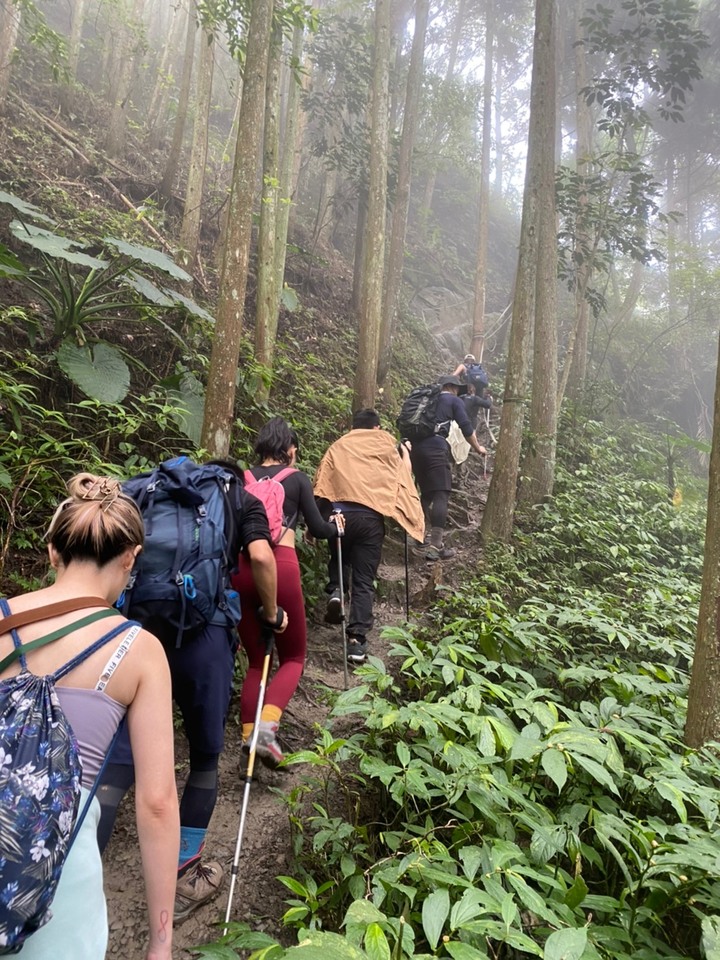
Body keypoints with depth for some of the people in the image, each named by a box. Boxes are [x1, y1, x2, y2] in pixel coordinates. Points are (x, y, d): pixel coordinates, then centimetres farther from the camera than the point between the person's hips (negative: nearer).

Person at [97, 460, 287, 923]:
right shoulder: (244, 500, 15)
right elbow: (261, 556, -5)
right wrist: (272, 613, 10)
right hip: (202, 630, -3)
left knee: (121, 757, 7)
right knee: (205, 754, 15)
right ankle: (184, 880, 25)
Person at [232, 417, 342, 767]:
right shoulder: (297, 478, 9)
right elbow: (318, 529, 11)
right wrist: (337, 526, 32)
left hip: (241, 568, 4)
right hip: (280, 566, -3)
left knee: (256, 660, 18)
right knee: (293, 657, 12)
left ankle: (248, 734, 5)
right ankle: (267, 723, -12)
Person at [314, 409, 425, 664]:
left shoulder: (338, 447, 16)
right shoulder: (387, 447, 16)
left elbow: (321, 486, 9)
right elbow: (400, 478, 22)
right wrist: (405, 456, 39)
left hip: (339, 515, 1)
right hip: (371, 517, -1)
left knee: (338, 557, 31)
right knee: (364, 582, 5)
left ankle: (335, 590, 4)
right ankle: (357, 640, -2)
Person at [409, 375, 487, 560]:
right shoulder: (454, 400, 11)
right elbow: (466, 427, 5)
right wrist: (478, 447, 19)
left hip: (416, 447, 7)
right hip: (435, 448, -7)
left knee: (426, 494, 18)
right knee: (441, 494, -10)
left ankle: (421, 539, 19)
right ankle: (435, 547, -20)